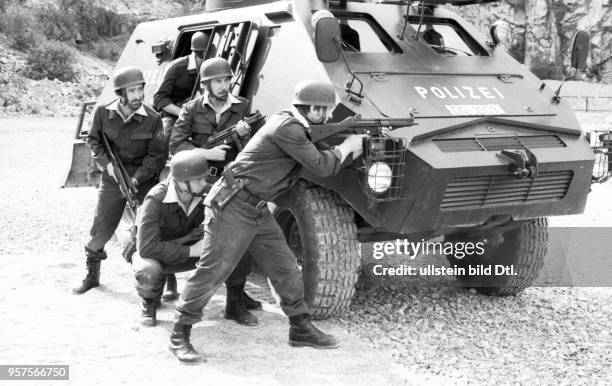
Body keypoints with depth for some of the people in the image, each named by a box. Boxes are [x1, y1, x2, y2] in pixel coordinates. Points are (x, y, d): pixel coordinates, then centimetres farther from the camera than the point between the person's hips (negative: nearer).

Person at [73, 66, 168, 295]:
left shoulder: (152, 119, -12)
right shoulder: (103, 113, -6)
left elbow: (157, 156, -9)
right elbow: (93, 141, 6)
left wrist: (137, 178, -18)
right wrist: (107, 163, -10)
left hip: (144, 180, -2)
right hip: (112, 180, 2)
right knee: (101, 229, 7)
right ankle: (92, 275, 29)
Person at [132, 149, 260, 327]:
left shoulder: (206, 192, -19)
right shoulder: (155, 200, -32)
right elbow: (147, 247, -38)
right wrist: (191, 251, -36)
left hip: (189, 248, 4)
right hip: (157, 253, -4)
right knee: (148, 272, -40)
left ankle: (235, 304, 2)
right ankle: (149, 304, -3)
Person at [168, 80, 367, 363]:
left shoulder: (296, 128, 13)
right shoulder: (287, 127, -18)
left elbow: (318, 156, 20)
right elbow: (321, 166, -19)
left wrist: (345, 149, 8)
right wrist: (346, 146, -3)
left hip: (258, 210, 10)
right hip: (233, 205, -10)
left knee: (285, 269, 11)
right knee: (212, 271, -6)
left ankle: (300, 329, 24)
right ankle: (179, 336, 5)